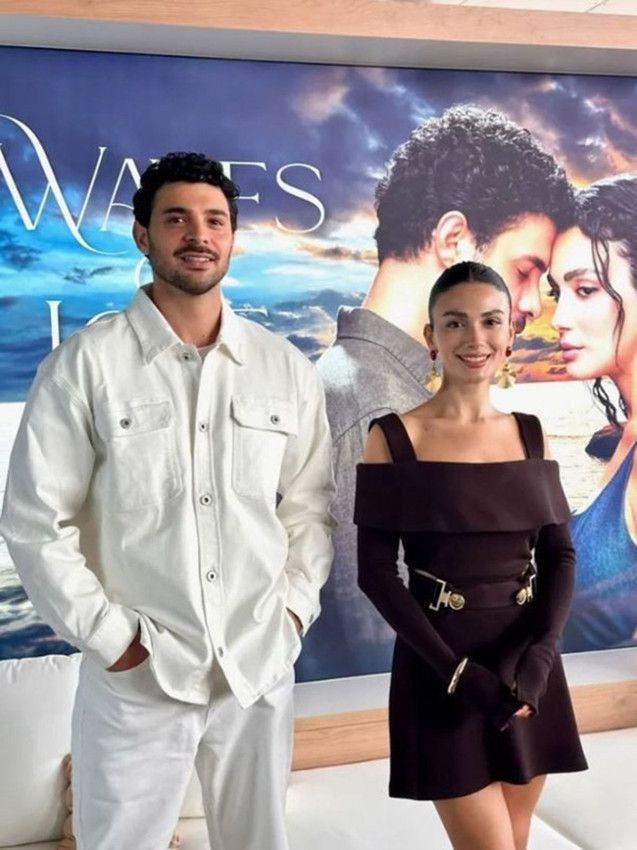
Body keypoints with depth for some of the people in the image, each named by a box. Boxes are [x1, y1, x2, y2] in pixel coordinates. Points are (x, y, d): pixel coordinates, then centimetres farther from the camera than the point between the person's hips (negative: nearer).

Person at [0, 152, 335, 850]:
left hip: (261, 667, 3)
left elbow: (310, 502, 10)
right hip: (136, 674, -3)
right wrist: (109, 635, -9)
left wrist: (294, 603, 0)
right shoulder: (84, 364, -6)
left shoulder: (286, 369, 4)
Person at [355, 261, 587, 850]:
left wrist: (537, 655, -12)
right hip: (442, 668, -4)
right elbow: (376, 571, -9)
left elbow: (561, 555, 4)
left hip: (529, 665, 4)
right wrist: (458, 671, -16)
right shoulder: (394, 438, -7)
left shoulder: (530, 434, 5)